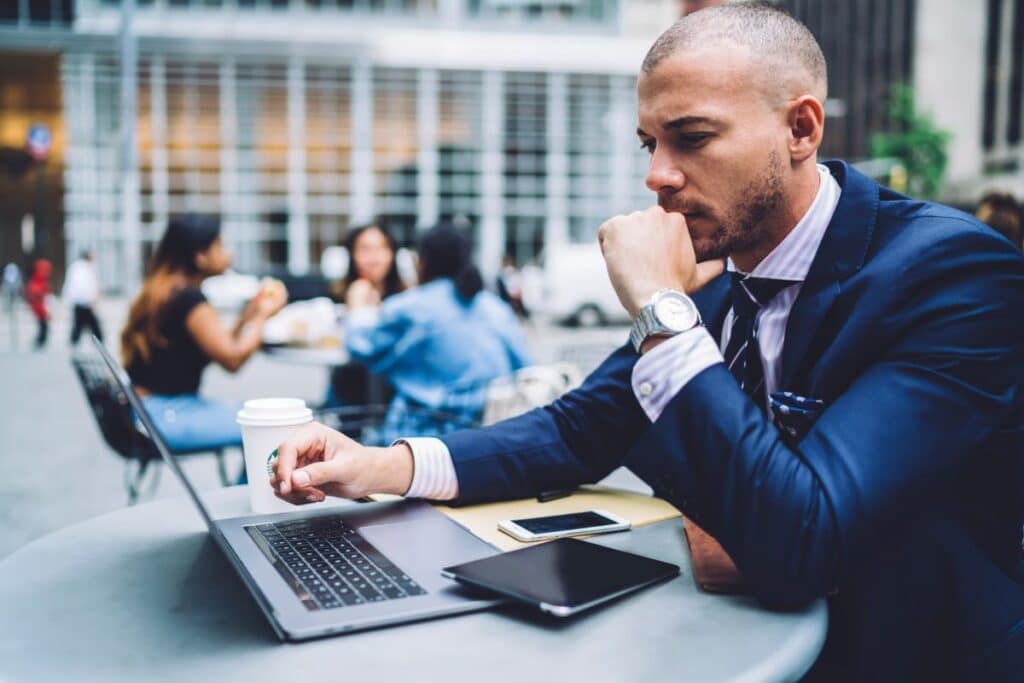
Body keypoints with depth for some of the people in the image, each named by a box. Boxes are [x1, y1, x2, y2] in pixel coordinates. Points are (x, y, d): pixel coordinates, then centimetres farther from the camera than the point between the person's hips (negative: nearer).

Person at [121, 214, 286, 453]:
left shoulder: (163, 291, 12)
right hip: (165, 416, -10)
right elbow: (232, 359, -16)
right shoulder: (189, 299, -17)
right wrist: (264, 314, -4)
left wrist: (249, 314, 12)